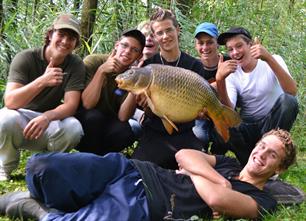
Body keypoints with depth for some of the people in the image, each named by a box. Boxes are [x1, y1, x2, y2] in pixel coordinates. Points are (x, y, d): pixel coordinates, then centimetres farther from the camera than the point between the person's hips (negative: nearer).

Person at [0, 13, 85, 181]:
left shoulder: (76, 65, -11)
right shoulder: (25, 58, -17)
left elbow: (70, 105, -19)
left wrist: (46, 117, -41)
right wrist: (42, 81, -43)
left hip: (49, 122, 2)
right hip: (20, 116, -1)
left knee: (74, 127, -30)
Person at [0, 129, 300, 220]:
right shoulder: (228, 163, 26)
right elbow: (183, 155, 9)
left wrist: (190, 172, 6)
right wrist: (216, 178, -4)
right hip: (130, 170, 6)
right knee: (41, 167, -16)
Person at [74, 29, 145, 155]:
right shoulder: (93, 62, -16)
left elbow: (122, 117, -19)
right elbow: (87, 104, -26)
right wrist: (101, 71, -34)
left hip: (108, 124, 2)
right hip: (85, 119, -2)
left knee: (125, 133, -28)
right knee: (94, 116, -34)